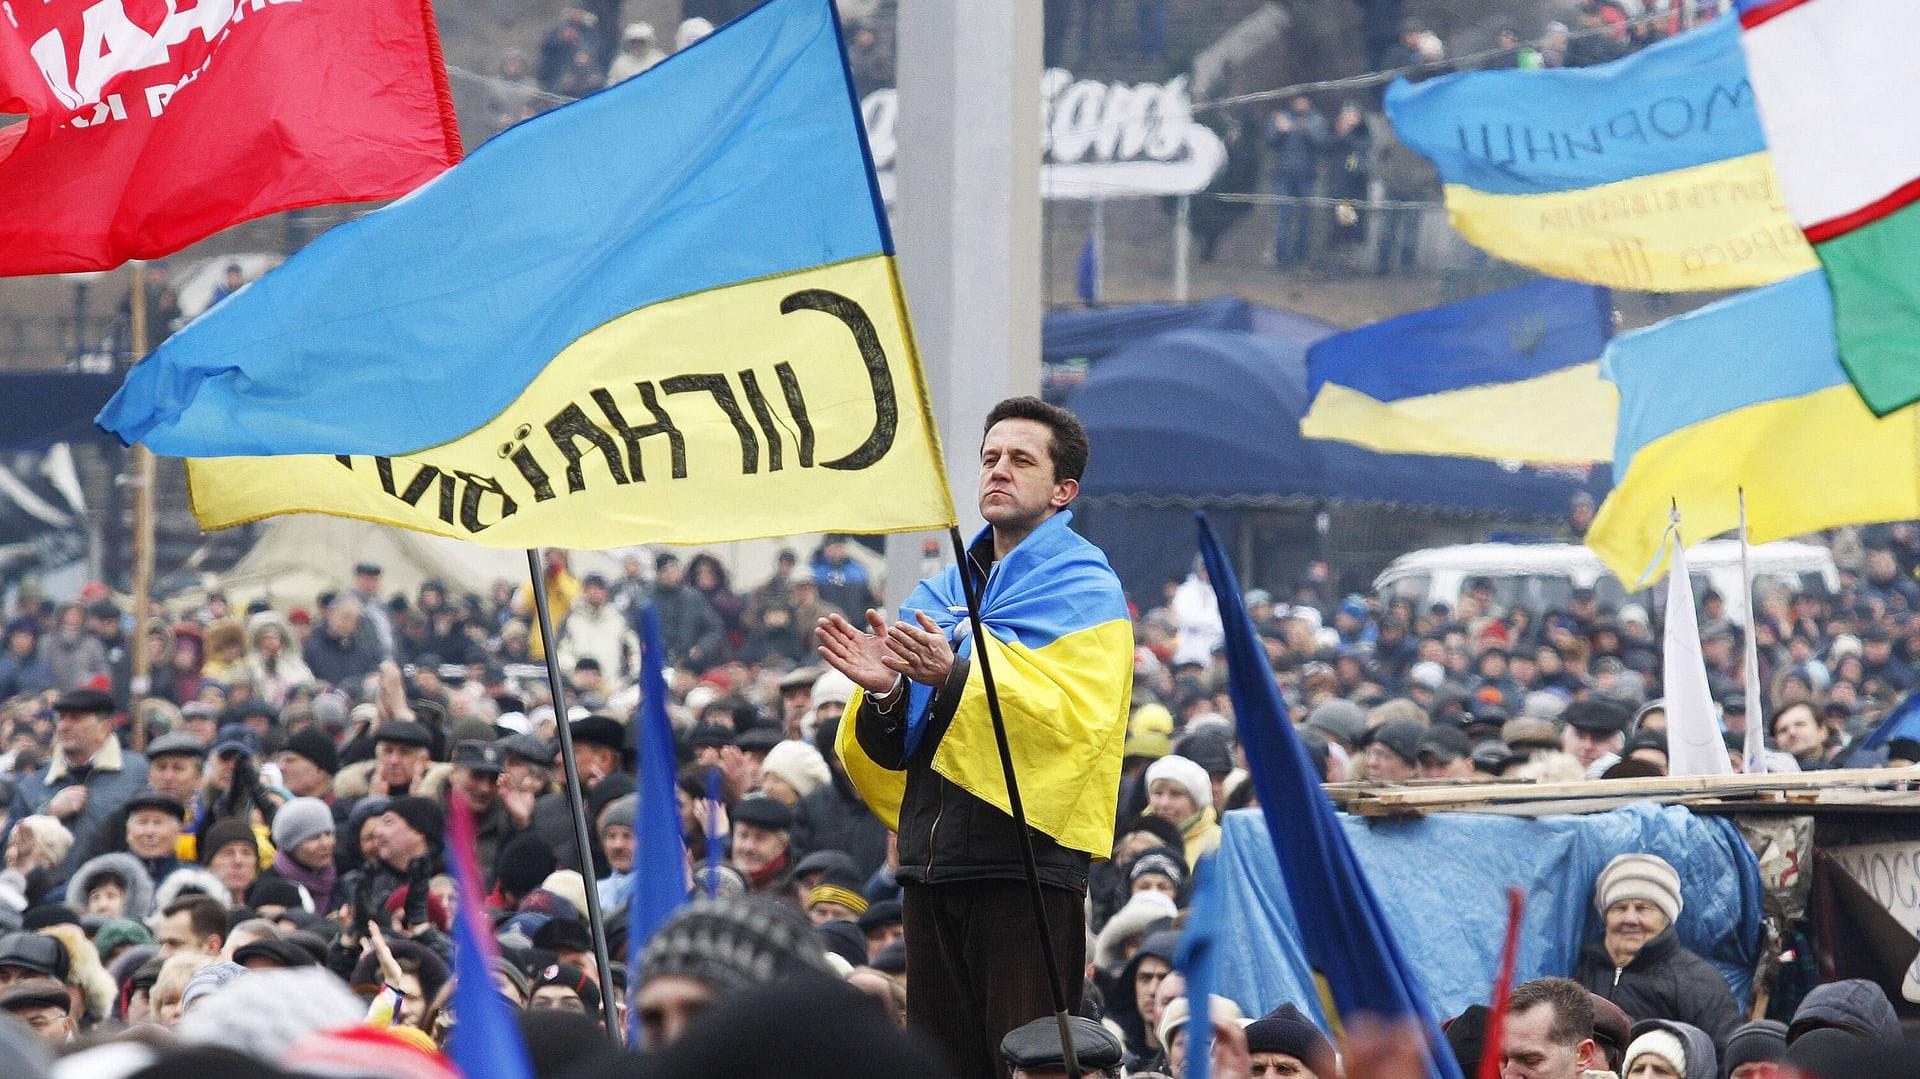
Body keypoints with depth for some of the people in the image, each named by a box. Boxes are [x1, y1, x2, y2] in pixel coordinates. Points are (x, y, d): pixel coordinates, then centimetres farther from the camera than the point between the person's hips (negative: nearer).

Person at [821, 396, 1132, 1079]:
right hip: (933, 862, 7)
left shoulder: (1083, 588, -1)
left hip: (1026, 861, -7)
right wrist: (884, 691, -7)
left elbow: (1076, 714, -18)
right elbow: (897, 746, 15)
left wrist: (957, 674, -28)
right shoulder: (943, 592, 18)